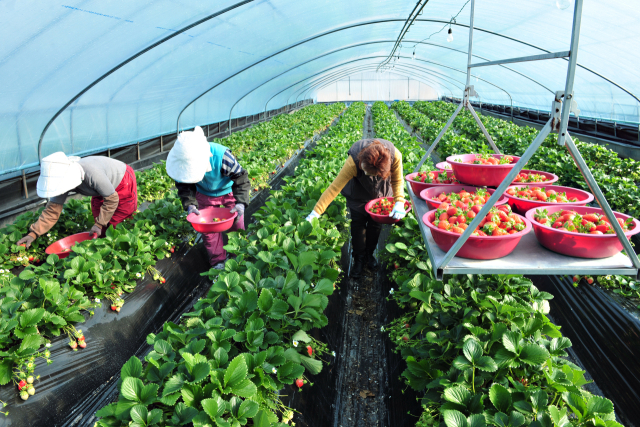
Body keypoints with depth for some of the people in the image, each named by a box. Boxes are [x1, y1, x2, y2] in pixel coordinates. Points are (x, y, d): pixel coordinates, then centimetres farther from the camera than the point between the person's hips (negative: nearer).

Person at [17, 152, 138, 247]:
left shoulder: (92, 174, -45)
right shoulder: (63, 180, -21)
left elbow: (112, 199, -32)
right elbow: (52, 210, -14)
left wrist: (99, 224, -28)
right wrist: (33, 233, -22)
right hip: (102, 191, 7)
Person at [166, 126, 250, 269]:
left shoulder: (222, 157, -41)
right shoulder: (185, 162, -29)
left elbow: (241, 179, -30)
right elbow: (184, 185, -13)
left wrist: (241, 202, -42)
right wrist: (190, 204, -30)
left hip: (229, 192, -3)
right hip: (205, 195, 3)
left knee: (236, 224, 6)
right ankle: (218, 261, 24)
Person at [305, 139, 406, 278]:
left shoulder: (395, 156, -37)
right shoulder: (354, 161, -42)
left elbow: (397, 181, -17)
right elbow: (335, 187, -39)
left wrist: (399, 202, -31)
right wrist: (316, 212, -42)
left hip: (381, 193, 2)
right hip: (358, 193, -2)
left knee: (376, 223, 8)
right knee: (358, 223, -4)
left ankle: (369, 254, 31)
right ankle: (359, 259, 16)